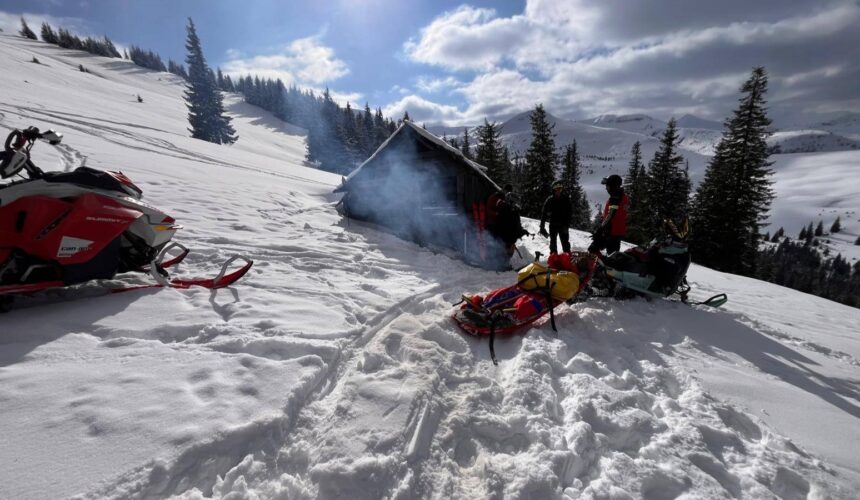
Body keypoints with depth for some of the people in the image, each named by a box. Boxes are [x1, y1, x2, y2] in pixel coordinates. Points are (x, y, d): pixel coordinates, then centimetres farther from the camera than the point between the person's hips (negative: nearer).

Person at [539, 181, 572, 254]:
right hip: (553, 225, 0)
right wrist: (542, 227, -15)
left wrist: (567, 225, -15)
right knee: (553, 243, 8)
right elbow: (544, 214, -8)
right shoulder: (550, 200, -7)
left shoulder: (566, 199, -5)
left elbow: (569, 213, -5)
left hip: (563, 225, 0)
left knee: (565, 243, 1)